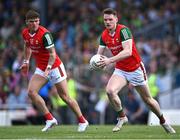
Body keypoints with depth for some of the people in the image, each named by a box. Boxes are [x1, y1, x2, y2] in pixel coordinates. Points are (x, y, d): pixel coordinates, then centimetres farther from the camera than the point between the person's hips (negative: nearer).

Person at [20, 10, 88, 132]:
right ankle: (50, 119, -4)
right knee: (31, 92, -11)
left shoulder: (44, 34, -23)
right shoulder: (25, 33, -2)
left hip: (54, 67, -7)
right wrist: (26, 61, 19)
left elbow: (52, 54, -24)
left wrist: (48, 67, -35)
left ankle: (82, 121, 12)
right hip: (40, 68, 7)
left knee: (65, 96, -3)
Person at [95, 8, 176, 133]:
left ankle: (163, 122, 32)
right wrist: (99, 61, -20)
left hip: (135, 69, -4)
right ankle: (122, 117, -4)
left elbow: (128, 52, -34)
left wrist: (110, 60, -42)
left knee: (148, 99, 8)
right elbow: (99, 54, 5)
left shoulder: (123, 30, -23)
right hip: (120, 70, 4)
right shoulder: (104, 35, -3)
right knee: (110, 90, -24)